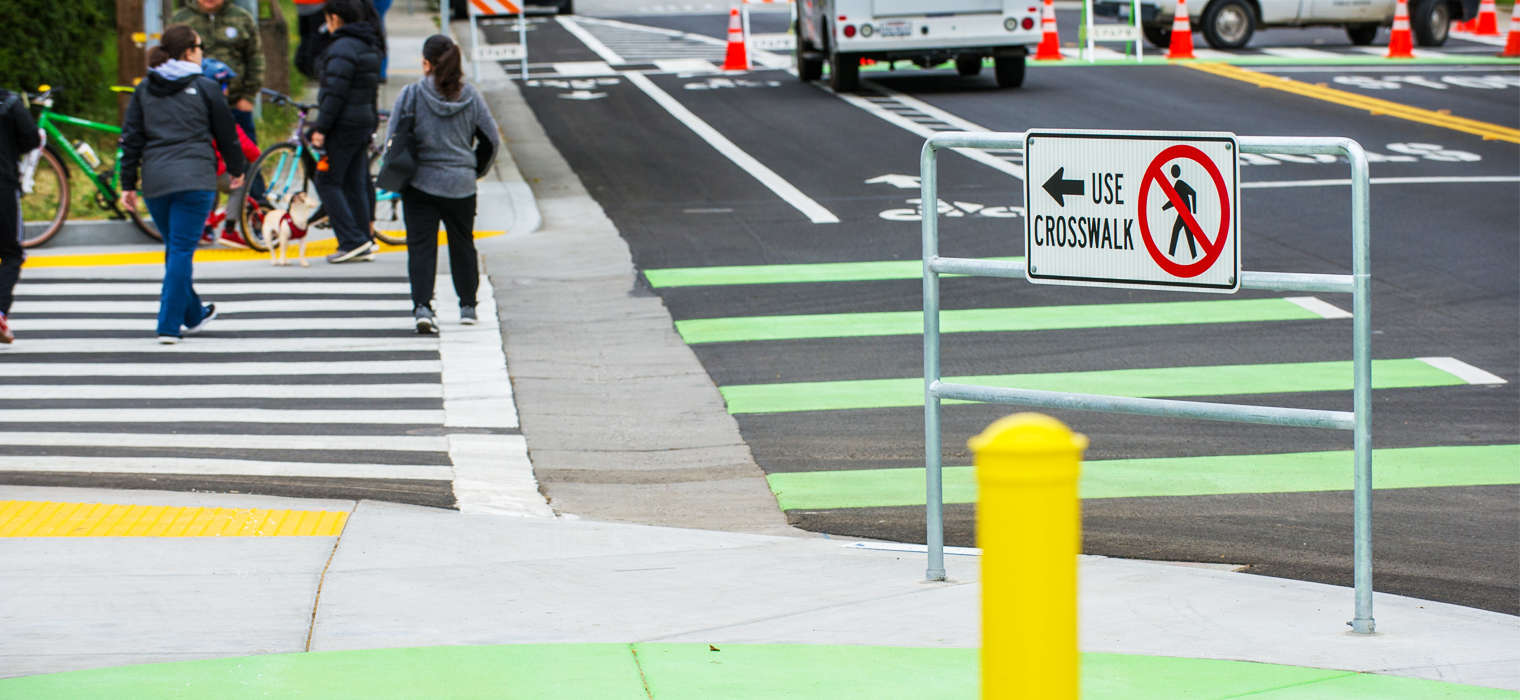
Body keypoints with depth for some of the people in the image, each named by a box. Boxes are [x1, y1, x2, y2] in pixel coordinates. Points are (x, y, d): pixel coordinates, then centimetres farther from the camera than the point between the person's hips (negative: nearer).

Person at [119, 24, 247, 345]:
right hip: (194, 179, -4)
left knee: (175, 248, 19)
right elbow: (226, 133, 6)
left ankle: (193, 314, 33)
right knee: (181, 250, -4)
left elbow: (132, 139, 8)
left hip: (155, 182, 4)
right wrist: (236, 169, 22)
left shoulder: (143, 90, 10)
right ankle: (170, 325, -10)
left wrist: (128, 183, 11)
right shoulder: (205, 89, -1)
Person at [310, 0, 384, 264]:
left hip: (344, 126, -9)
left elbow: (335, 92, -20)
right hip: (365, 123, 9)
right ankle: (364, 245, 11)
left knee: (328, 182, -4)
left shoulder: (343, 48, -16)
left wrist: (321, 128, -18)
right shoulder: (370, 46, 14)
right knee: (355, 184, 11)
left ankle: (352, 240, -11)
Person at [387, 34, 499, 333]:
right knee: (462, 244, 18)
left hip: (420, 183, -2)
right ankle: (467, 306, 26)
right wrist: (475, 170, 19)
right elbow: (491, 139, 4)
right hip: (460, 185, 2)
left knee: (421, 245, -1)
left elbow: (394, 140, -7)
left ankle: (422, 306, -16)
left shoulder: (411, 94, -8)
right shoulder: (470, 96, -1)